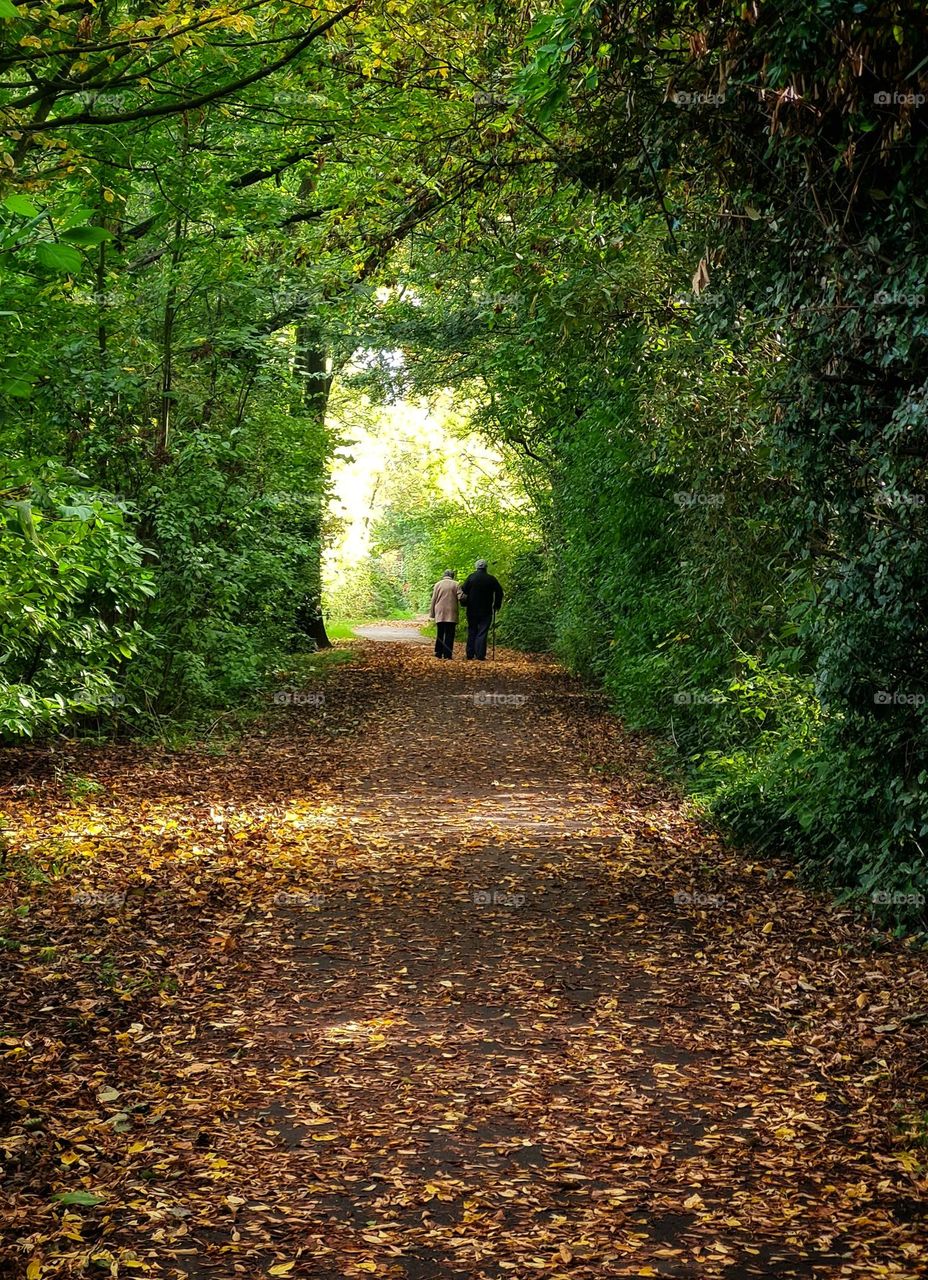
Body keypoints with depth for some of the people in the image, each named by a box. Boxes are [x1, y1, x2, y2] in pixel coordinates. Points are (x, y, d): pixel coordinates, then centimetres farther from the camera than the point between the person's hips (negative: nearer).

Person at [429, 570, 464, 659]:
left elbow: (433, 600, 6)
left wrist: (432, 614, 11)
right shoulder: (456, 585, -1)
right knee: (449, 635, 0)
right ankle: (447, 654, -5)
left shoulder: (437, 584, 5)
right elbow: (461, 597, -6)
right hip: (451, 614, -2)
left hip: (439, 614, 2)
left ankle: (438, 653, 9)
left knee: (440, 634, 11)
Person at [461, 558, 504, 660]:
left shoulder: (471, 577, -3)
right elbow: (499, 592, 2)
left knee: (472, 632, 11)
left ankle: (470, 654, 11)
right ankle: (480, 655, -8)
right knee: (482, 633, -2)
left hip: (472, 611, 1)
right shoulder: (491, 579, -2)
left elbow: (464, 591, -7)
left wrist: (465, 603, 6)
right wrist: (496, 606, 11)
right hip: (486, 611, -1)